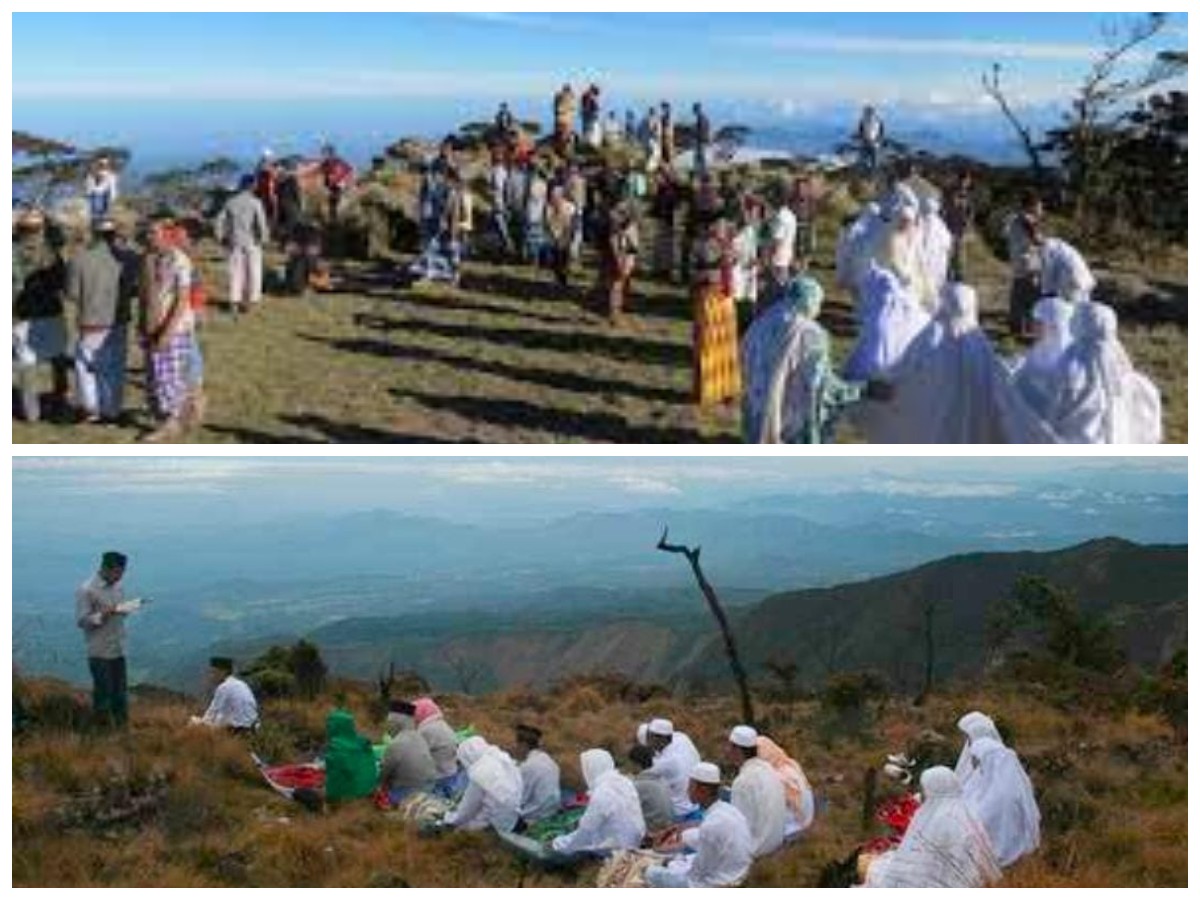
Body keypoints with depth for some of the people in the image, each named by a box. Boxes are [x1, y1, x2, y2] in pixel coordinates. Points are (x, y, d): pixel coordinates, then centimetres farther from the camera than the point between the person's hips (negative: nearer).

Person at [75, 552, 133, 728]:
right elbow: (81, 620, -14)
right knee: (103, 692, 2)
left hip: (118, 649, 7)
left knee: (120, 692, 13)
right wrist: (102, 615, -28)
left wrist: (126, 609, -5)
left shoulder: (117, 587, 7)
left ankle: (122, 726, 23)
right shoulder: (86, 590, -14)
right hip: (100, 652, -6)